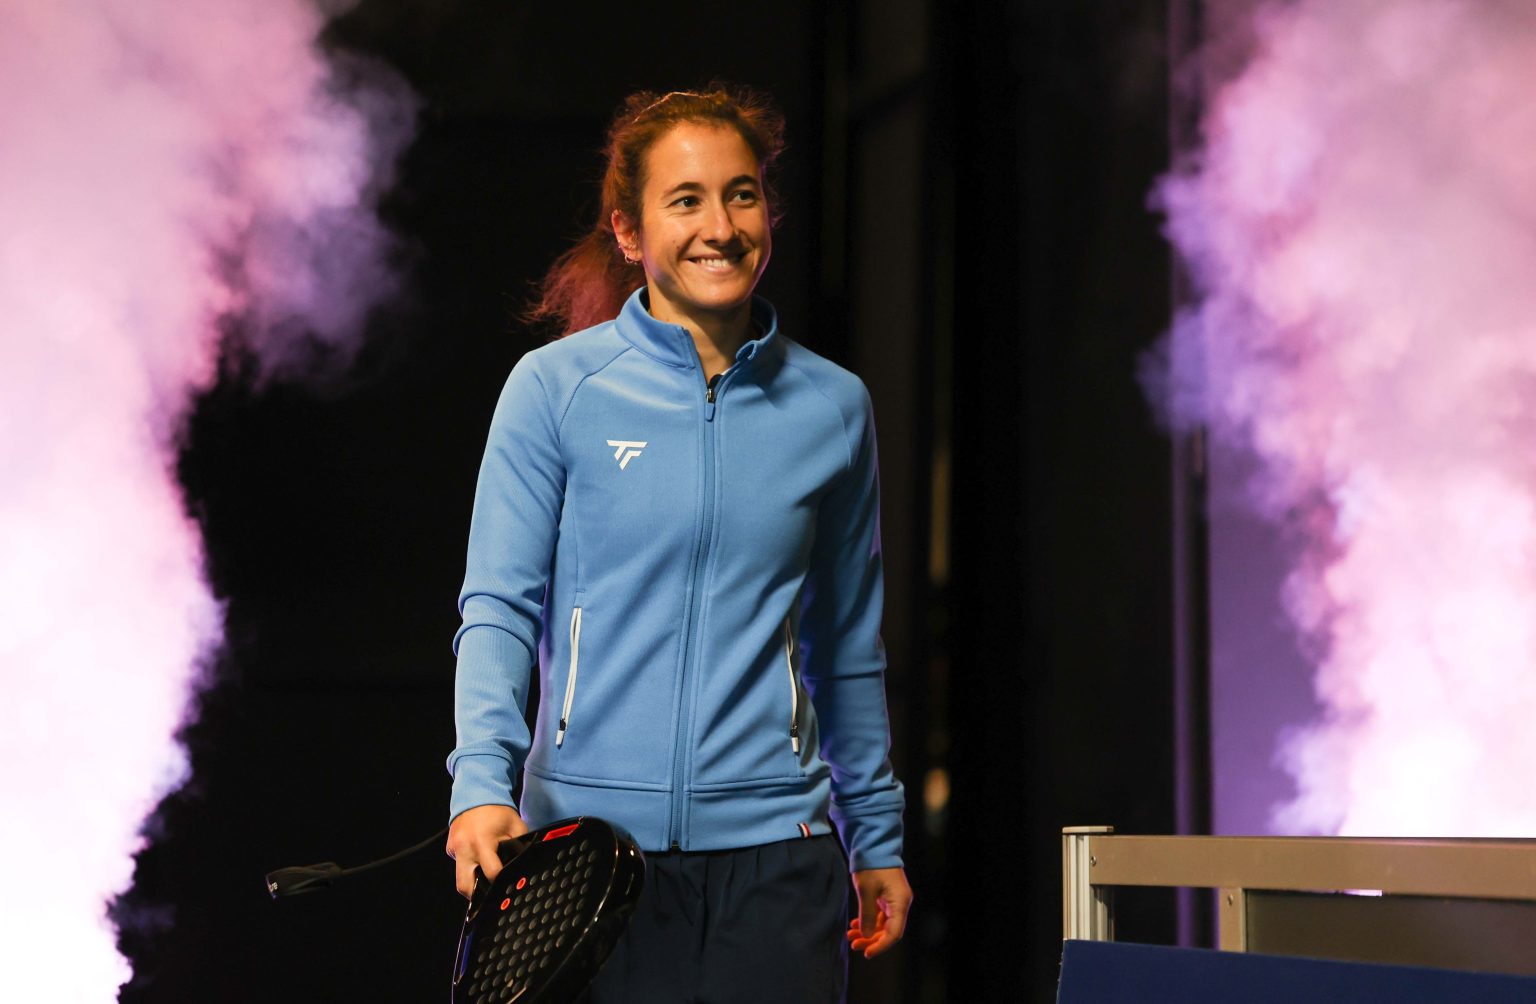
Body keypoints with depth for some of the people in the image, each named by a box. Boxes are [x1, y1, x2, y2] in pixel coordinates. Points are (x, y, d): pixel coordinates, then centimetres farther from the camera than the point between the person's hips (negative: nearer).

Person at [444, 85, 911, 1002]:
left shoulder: (833, 406, 6)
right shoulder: (554, 388, -1)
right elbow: (498, 606, -4)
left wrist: (879, 840, 17)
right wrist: (484, 782, -20)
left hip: (774, 851, 2)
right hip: (587, 835, -2)